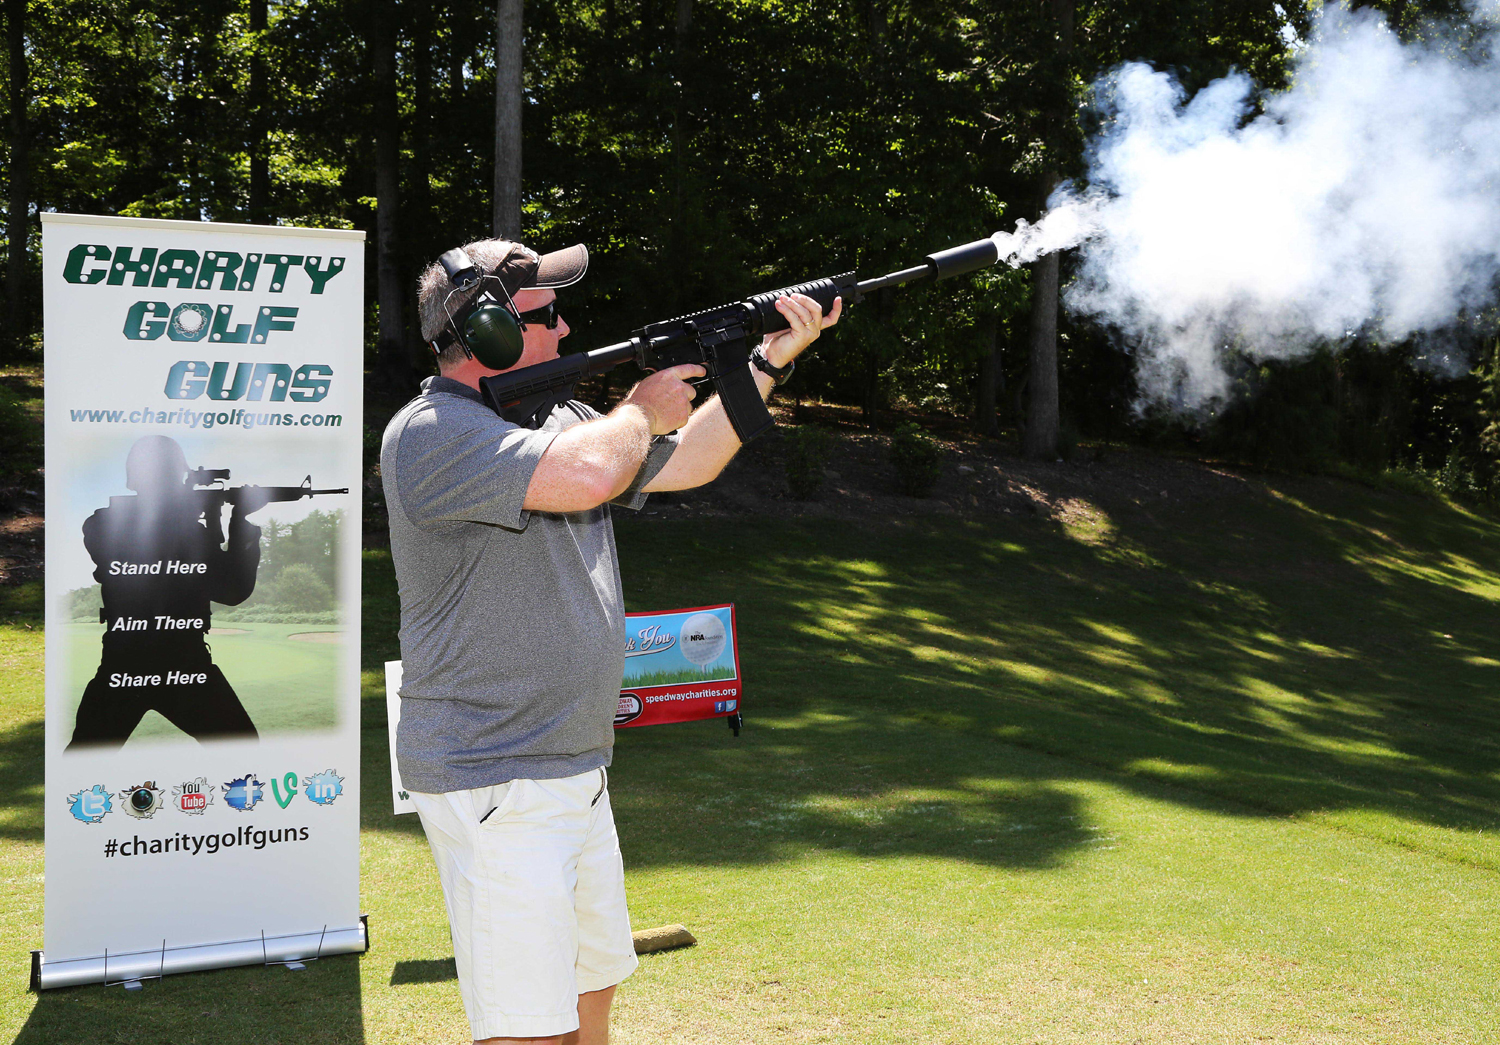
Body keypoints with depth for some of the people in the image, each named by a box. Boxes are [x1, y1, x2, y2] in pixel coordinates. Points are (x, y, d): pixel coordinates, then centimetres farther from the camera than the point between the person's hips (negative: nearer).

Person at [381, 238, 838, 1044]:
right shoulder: (431, 434, -17)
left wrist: (773, 359, 11)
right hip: (493, 787, -9)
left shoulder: (555, 420, 12)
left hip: (575, 771, 9)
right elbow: (586, 476, -31)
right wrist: (642, 410, -10)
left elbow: (685, 463, 19)